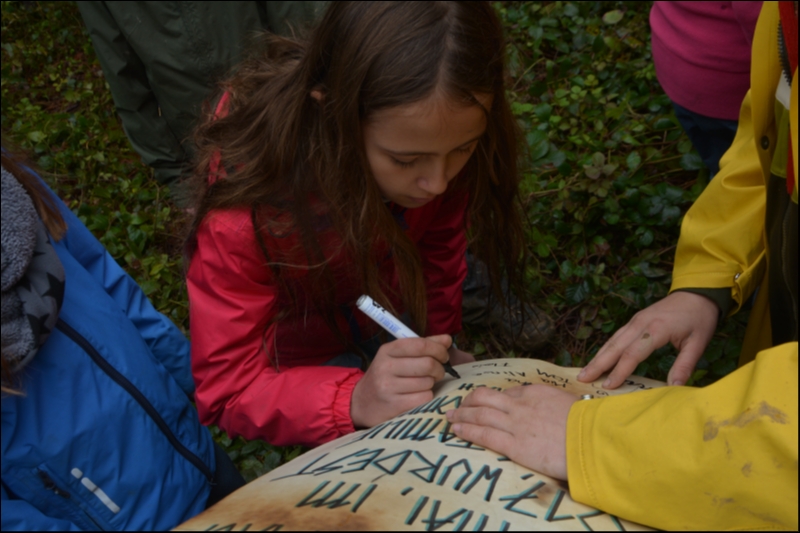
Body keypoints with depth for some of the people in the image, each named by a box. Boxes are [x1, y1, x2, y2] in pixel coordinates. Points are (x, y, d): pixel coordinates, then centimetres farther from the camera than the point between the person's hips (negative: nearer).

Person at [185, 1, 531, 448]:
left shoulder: (441, 140, -30)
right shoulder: (242, 207, -43)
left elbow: (440, 245, -10)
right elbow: (227, 387, -36)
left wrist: (437, 343, 0)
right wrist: (355, 400, -52)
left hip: (395, 320, 4)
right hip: (301, 353, -3)